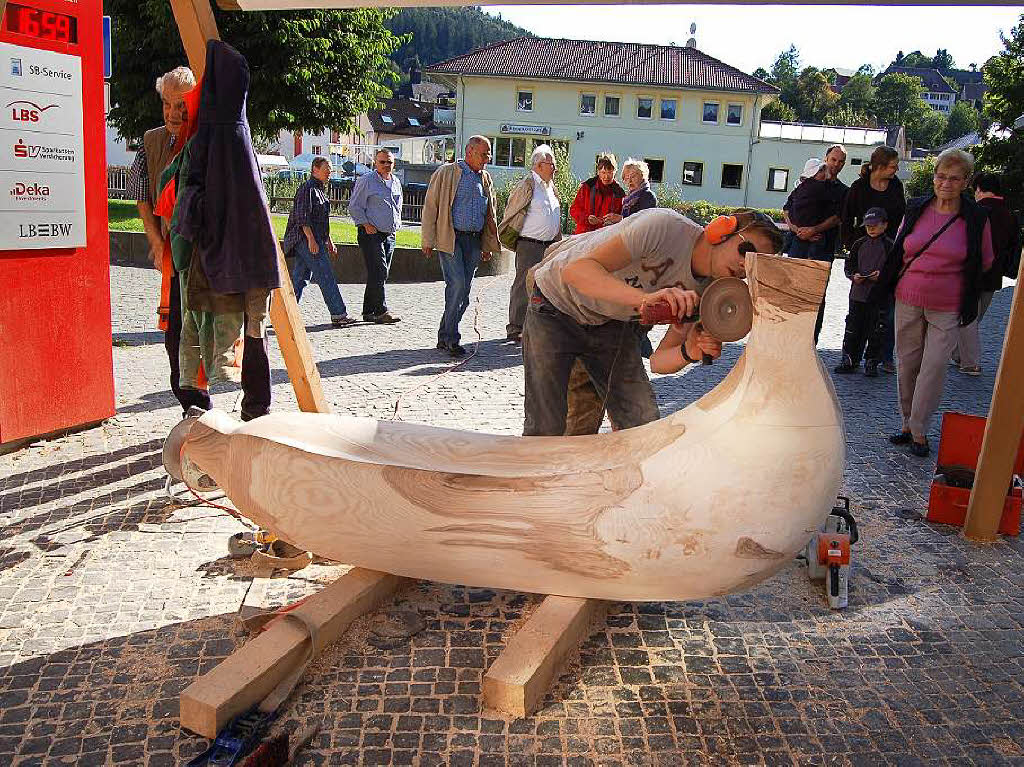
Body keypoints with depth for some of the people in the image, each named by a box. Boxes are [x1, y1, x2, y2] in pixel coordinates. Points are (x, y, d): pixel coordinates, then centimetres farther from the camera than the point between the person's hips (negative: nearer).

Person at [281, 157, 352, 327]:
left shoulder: (320, 189, 20)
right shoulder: (307, 188, -10)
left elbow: (323, 219, 26)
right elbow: (302, 217, -17)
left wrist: (329, 241, 24)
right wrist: (311, 239, -23)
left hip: (316, 239, 10)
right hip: (306, 238, -10)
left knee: (300, 277, 9)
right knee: (326, 276, -10)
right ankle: (338, 314, -10)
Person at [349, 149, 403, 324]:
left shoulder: (396, 182, 16)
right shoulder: (365, 181, -4)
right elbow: (354, 206, -5)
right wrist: (366, 224, -13)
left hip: (390, 235, 7)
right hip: (371, 233, -7)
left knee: (380, 274, 8)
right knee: (378, 272, -13)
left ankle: (369, 311, 15)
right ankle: (381, 311, -12)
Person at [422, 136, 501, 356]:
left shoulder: (485, 178, 16)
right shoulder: (446, 173, -1)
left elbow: (490, 214, 24)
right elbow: (430, 207, -2)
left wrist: (488, 245, 18)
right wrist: (429, 241, -7)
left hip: (474, 241, 6)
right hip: (450, 238, -6)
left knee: (464, 291, 4)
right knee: (457, 285, -16)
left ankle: (445, 337, 14)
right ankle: (451, 338, -8)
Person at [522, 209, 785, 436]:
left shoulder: (707, 291, -9)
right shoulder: (666, 225, -29)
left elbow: (658, 362, -8)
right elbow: (576, 271, -37)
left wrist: (689, 353, -31)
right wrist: (645, 298, -51)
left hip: (609, 323, 6)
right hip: (556, 308, -6)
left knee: (643, 422, -3)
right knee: (546, 428, -10)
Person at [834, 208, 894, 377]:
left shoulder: (890, 245, -2)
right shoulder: (859, 244, 9)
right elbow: (849, 265, 12)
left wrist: (882, 276, -18)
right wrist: (853, 275, -7)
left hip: (879, 295, -3)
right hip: (858, 293, 3)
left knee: (875, 331, 4)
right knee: (853, 327, 7)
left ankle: (872, 363, 15)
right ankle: (849, 360, 16)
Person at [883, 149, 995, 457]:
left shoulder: (976, 218, -5)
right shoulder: (915, 209, 1)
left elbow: (985, 262, 8)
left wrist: (954, 280, 11)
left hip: (947, 308, -3)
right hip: (908, 301, 3)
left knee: (934, 368, -2)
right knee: (906, 364, 10)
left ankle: (919, 430, 10)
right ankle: (907, 423, 25)